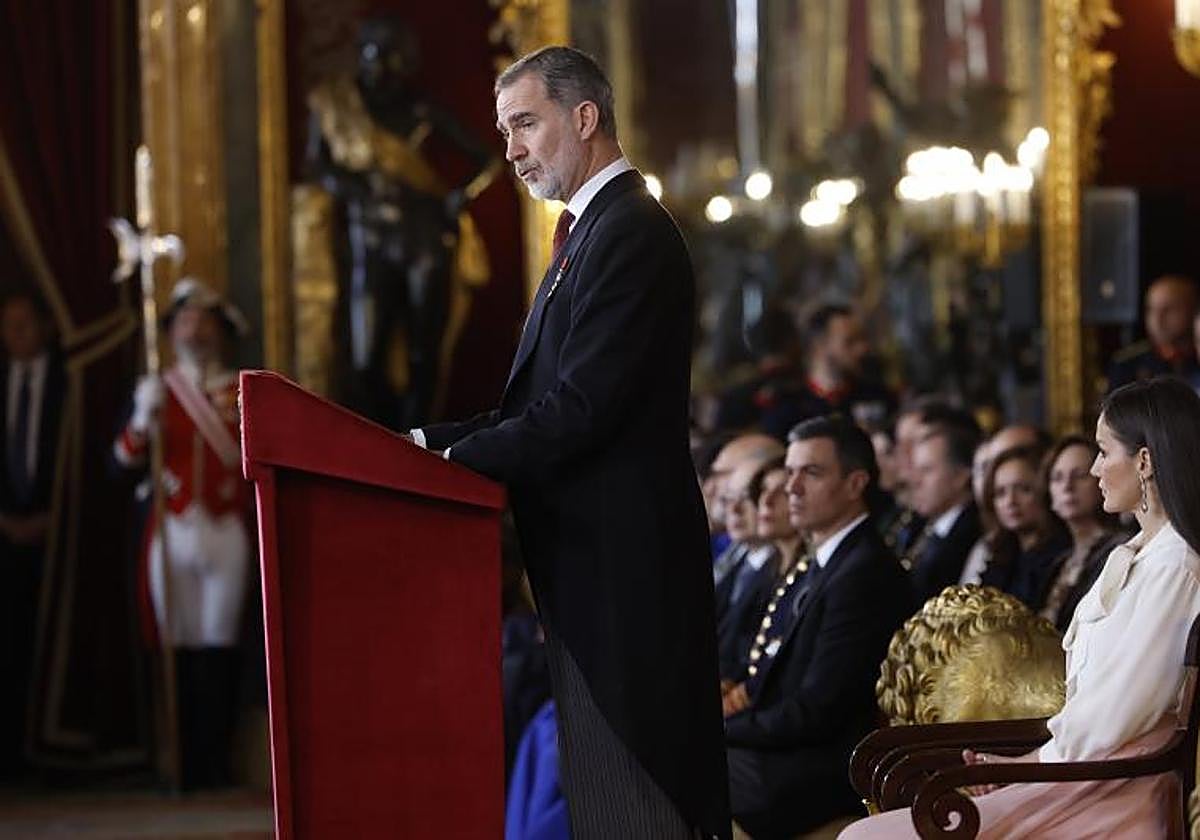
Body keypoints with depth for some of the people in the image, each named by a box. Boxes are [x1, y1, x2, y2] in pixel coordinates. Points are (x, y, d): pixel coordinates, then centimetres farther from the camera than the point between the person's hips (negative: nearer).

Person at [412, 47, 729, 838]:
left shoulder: (632, 231, -13)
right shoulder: (598, 230, 20)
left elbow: (582, 408, -21)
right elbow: (538, 407, 17)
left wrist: (453, 460, -14)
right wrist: (432, 441, 4)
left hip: (618, 562, -10)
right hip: (596, 564, 10)